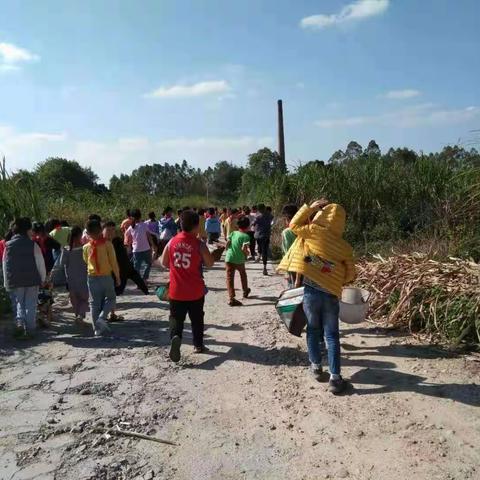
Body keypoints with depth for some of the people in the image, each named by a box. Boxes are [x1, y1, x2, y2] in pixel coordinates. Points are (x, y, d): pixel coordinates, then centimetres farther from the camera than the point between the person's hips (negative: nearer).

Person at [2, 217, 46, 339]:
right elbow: (40, 264, -7)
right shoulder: (33, 245, -8)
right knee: (31, 306, 8)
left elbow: (4, 265, 4)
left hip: (15, 282, 2)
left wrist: (7, 283, 11)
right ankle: (29, 330, 12)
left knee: (19, 304, 16)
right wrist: (42, 279, 5)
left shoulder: (8, 245, 0)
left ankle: (19, 322, -6)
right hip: (32, 280, -2)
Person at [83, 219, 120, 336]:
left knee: (94, 303, 10)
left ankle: (97, 328, 13)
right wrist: (117, 277, 2)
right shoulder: (107, 244, -10)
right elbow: (113, 262, -8)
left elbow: (86, 262, 10)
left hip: (92, 277, 3)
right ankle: (102, 317, -6)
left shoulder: (86, 247, -2)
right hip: (106, 277, -2)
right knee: (110, 298, 16)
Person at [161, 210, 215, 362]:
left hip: (176, 290, 2)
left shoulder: (172, 242, -3)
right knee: (197, 319, 17)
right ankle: (198, 345, 27)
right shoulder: (199, 244, -13)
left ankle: (175, 337, -20)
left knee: (176, 318, 7)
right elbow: (210, 263, -4)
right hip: (195, 291, -1)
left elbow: (164, 263, 5)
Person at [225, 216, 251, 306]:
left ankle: (231, 298, -6)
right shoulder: (245, 236, -9)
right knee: (243, 274, 26)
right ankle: (245, 291, 43)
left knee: (230, 278, 3)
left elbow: (227, 244, -1)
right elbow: (244, 248, -19)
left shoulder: (233, 233, 4)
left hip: (229, 259, 2)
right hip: (239, 260, -2)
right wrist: (247, 253, 1)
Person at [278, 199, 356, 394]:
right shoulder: (345, 247, 1)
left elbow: (294, 225, 8)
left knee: (313, 330, 17)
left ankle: (316, 366, 30)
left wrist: (311, 207, 9)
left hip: (311, 290, -1)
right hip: (331, 294, 1)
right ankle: (335, 377, 6)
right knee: (332, 335, 7)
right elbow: (350, 275, 5)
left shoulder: (315, 231, -7)